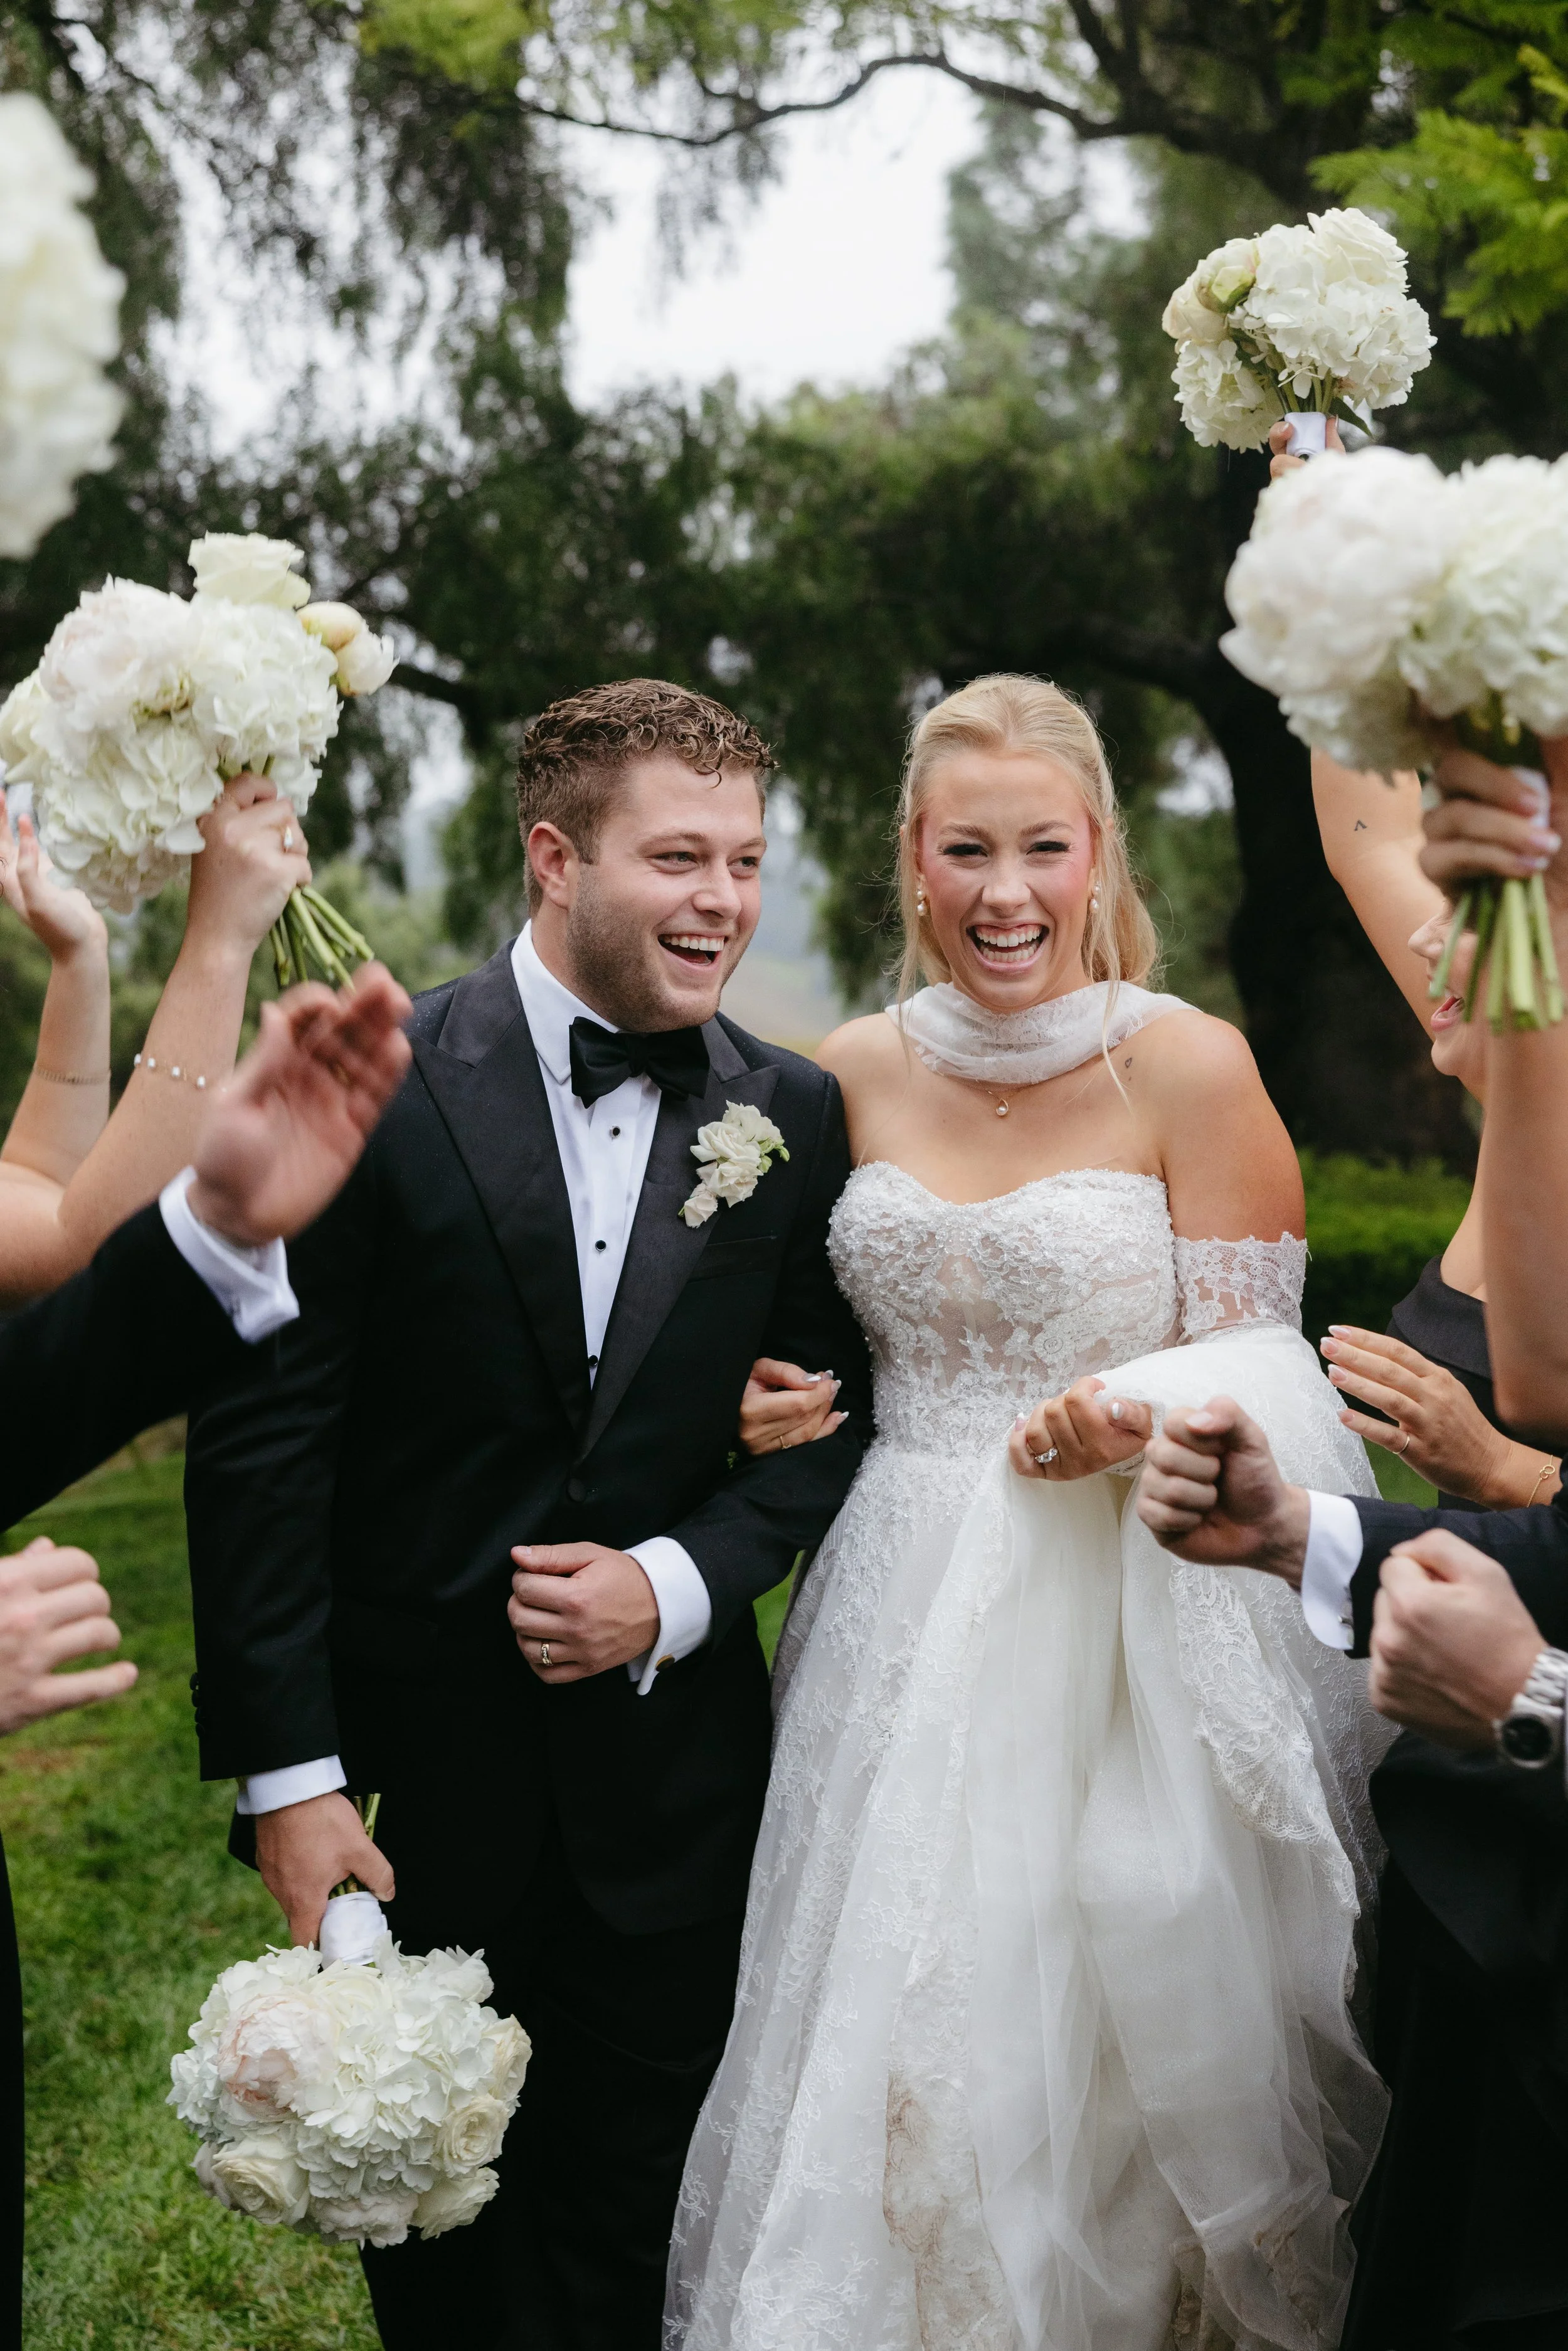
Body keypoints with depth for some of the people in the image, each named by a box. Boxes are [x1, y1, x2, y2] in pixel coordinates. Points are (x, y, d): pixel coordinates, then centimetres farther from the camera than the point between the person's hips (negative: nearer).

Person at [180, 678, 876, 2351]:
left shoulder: (792, 1118, 0)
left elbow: (830, 1417, 5)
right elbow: (257, 1440, -11)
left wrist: (679, 1584, -12)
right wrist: (288, 1774, -13)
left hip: (672, 1764, 2)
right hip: (418, 1766, -2)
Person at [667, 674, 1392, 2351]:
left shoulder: (1188, 1067, -8)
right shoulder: (855, 1074, 4)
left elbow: (1257, 1361, -7)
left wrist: (1129, 1414, -26)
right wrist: (774, 1405, -3)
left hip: (1127, 1614, -3)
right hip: (905, 1622, 4)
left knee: (1111, 2059, 6)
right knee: (901, 2061, 10)